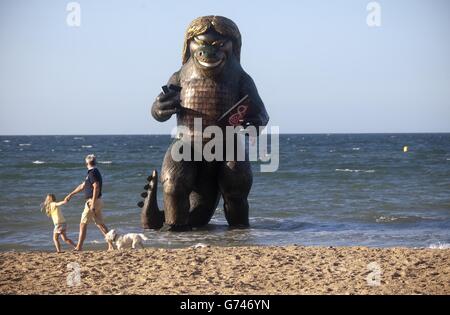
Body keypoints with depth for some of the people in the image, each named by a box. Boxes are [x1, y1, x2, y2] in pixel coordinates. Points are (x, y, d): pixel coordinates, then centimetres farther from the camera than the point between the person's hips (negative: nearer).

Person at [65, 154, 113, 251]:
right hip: (98, 202, 9)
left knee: (83, 224, -1)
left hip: (92, 201, -9)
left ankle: (79, 247, 1)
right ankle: (110, 245, 6)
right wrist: (71, 195, 31)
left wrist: (93, 204, -27)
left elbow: (96, 188, -24)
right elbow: (82, 186, 26)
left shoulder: (92, 173, -15)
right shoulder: (95, 172, 16)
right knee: (100, 224, 10)